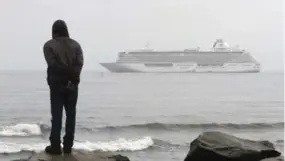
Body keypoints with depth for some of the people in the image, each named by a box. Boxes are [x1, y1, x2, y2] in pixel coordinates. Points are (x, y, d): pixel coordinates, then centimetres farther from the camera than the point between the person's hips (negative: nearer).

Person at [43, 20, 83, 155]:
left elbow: (53, 64, -15)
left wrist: (67, 72, -11)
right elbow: (79, 63, -8)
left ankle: (55, 146, 0)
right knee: (71, 115, 7)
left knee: (56, 116, 1)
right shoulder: (75, 45, 6)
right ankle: (68, 146, 8)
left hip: (57, 84, -2)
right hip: (73, 85, 2)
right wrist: (72, 76, -13)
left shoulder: (49, 45, -2)